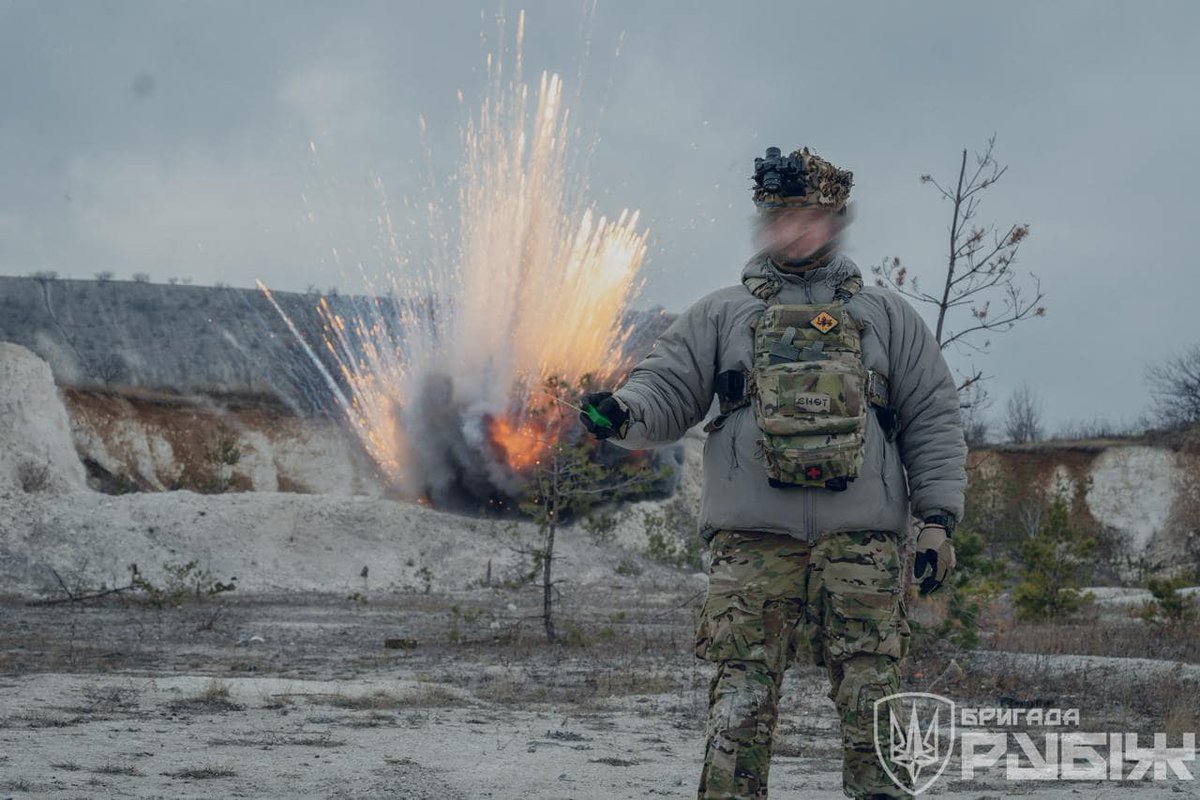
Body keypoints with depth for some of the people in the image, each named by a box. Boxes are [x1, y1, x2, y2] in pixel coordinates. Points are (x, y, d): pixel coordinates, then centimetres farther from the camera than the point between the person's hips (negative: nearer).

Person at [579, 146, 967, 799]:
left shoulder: (886, 317, 17)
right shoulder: (721, 315, 17)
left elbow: (932, 422, 13)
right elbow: (668, 388, 8)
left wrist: (938, 518, 3)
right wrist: (624, 412, -16)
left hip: (862, 540, 0)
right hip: (754, 540, 0)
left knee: (870, 698, -4)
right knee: (742, 695, -6)